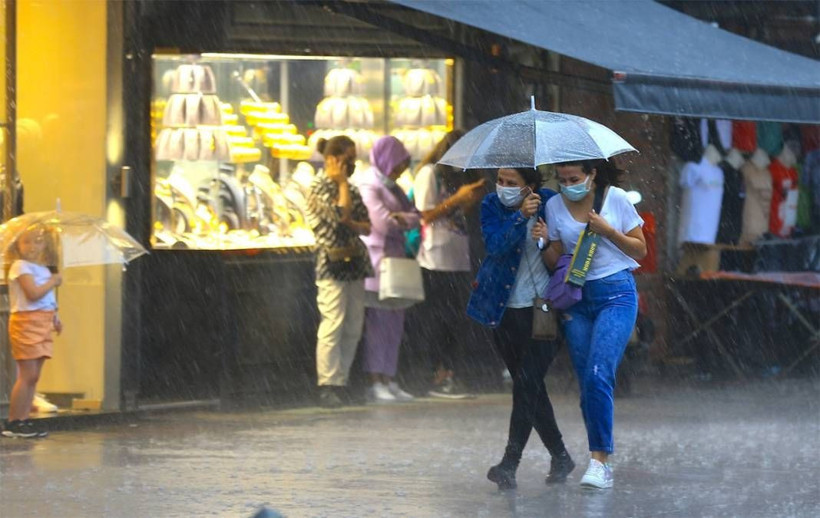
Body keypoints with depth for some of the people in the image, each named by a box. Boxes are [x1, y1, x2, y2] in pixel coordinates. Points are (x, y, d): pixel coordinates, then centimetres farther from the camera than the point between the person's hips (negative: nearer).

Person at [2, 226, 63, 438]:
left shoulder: (42, 269, 17)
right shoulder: (21, 267, -9)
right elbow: (33, 293, -21)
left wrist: (55, 319, 11)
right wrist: (53, 282, -8)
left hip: (43, 324, 8)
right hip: (26, 323, -8)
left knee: (33, 376, 8)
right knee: (27, 375, -10)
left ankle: (23, 420, 11)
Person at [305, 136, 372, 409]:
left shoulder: (351, 189, 17)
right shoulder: (319, 187, -5)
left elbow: (367, 226, 14)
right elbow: (341, 213, -19)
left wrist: (351, 224, -8)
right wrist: (342, 182, -8)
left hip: (355, 261, 8)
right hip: (332, 262, -8)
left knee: (353, 328, 5)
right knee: (333, 325, -11)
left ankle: (341, 382, 10)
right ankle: (328, 386, -9)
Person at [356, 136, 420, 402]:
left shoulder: (391, 186, 19)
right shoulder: (369, 185, -9)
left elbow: (414, 215, 12)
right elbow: (384, 223, -16)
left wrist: (401, 217, -8)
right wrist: (407, 218, 0)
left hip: (394, 258, 9)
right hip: (377, 258, -9)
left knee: (394, 323, 7)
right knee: (378, 323, -7)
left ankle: (388, 380, 10)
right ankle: (376, 383, -5)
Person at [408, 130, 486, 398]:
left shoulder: (455, 175, 18)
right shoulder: (429, 174, -5)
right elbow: (426, 215, -11)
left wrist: (473, 198, 7)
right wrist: (458, 198, -15)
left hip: (458, 260, 8)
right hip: (436, 258, -8)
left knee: (455, 321, 5)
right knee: (438, 321, -6)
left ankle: (449, 376, 7)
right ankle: (440, 377, -4)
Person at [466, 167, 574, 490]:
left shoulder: (549, 202, -4)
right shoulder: (491, 206, 1)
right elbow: (495, 245, -17)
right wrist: (521, 218, -29)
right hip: (504, 311, 3)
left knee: (527, 384, -13)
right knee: (529, 388, 9)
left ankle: (510, 464, -10)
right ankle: (560, 457, 19)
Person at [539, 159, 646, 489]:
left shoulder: (615, 198, -3)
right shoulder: (554, 206, 5)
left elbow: (640, 250, 2)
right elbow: (554, 262, 10)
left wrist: (608, 231, -13)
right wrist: (547, 242, -11)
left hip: (616, 293, -4)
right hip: (576, 298, 4)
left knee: (598, 375, -19)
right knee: (587, 384, 1)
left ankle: (600, 459, -18)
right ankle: (601, 463, 8)